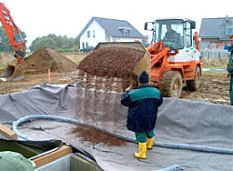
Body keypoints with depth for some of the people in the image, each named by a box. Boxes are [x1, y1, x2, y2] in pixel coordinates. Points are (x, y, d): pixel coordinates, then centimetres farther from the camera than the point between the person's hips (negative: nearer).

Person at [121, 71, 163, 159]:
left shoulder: (133, 93, -20)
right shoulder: (156, 92, -9)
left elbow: (123, 101, -5)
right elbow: (159, 102, 8)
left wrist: (126, 91, 11)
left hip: (138, 120, -4)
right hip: (151, 118, 4)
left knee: (141, 134, 10)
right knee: (149, 130, 27)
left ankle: (142, 153, 20)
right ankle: (149, 144, 52)